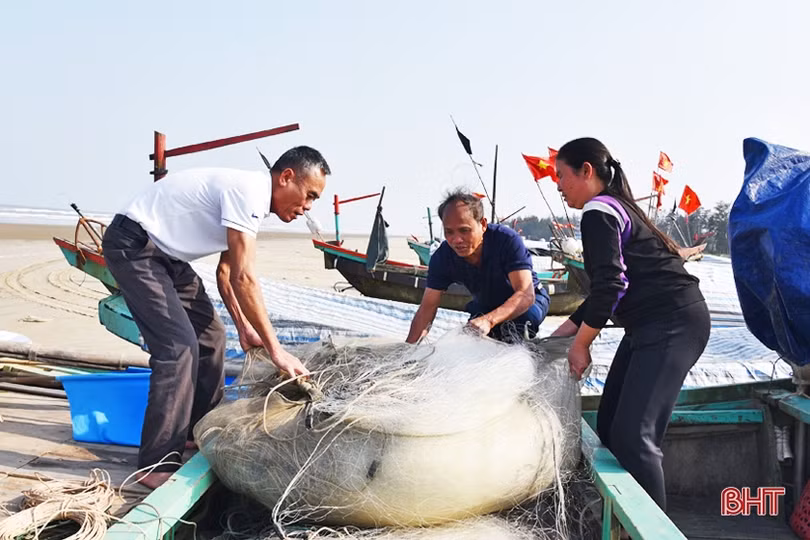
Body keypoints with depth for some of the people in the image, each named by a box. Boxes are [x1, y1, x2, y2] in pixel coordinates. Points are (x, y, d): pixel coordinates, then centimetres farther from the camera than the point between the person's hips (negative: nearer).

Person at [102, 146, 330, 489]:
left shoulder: (254, 198, 7)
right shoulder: (248, 191, -24)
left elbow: (226, 273, 13)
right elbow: (243, 279, -28)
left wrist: (244, 328, 9)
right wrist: (275, 349, -24)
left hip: (164, 253, 10)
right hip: (132, 245, -10)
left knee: (209, 336, 11)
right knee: (179, 344, -19)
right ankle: (156, 467, -13)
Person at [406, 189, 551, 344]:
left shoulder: (508, 240, -35)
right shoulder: (442, 257, -22)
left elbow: (526, 294, -43)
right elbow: (428, 307, -17)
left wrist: (488, 320, -60)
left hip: (528, 300, -5)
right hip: (485, 305, 5)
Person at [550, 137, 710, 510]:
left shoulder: (598, 212, -10)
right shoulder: (615, 208, 20)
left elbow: (609, 286, -19)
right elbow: (612, 287, 24)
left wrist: (580, 345, -9)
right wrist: (563, 331, 22)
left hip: (673, 323, -10)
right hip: (651, 325, 10)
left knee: (632, 435, -16)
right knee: (609, 428, 9)